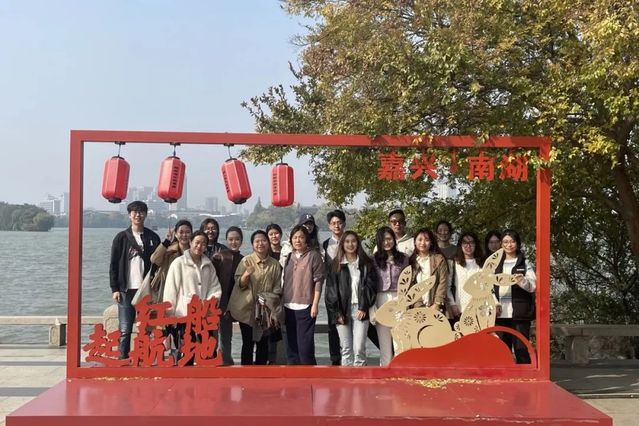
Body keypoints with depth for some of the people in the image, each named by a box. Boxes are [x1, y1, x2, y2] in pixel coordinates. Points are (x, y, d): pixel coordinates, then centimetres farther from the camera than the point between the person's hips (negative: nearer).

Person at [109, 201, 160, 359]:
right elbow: (113, 265, 4)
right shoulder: (121, 237, 5)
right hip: (126, 290, -1)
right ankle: (123, 359, 6)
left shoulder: (153, 238, 8)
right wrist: (114, 288, -4)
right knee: (124, 330, 0)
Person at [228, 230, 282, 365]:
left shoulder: (275, 264, 3)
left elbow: (277, 287, 8)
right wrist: (246, 274, -25)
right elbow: (239, 284, -7)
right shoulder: (246, 261, -5)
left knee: (263, 343, 9)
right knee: (248, 343, 1)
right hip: (247, 309, -3)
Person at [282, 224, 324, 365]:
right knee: (291, 344, 9)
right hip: (289, 307, 6)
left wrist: (315, 304, -13)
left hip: (305, 306, -6)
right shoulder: (289, 257, 13)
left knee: (305, 343, -8)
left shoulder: (314, 255, -3)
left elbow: (318, 281, -7)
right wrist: (282, 302, 12)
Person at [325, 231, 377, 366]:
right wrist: (336, 312, -5)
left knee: (359, 348, -6)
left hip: (360, 310, 0)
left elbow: (371, 286, 2)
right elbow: (331, 290, 3)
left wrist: (364, 308, -8)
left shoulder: (366, 263, 8)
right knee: (346, 348, 3)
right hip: (342, 311, 1)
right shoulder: (336, 264, 7)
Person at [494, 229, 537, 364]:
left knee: (521, 348, -6)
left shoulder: (524, 264, 7)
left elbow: (533, 286, -3)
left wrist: (522, 281, -23)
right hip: (501, 312, 3)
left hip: (519, 312, -3)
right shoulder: (496, 264, 16)